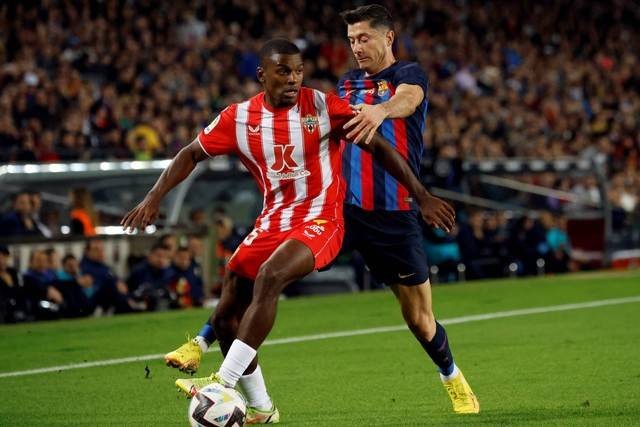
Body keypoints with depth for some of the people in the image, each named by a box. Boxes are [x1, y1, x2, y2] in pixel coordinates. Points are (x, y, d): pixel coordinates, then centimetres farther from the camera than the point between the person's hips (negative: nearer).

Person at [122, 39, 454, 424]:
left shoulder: (323, 107, -10)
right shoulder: (239, 118, 0)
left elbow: (379, 147, -6)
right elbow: (192, 154, 10)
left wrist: (423, 197, -8)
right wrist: (154, 197, -3)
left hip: (319, 221, -5)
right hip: (272, 223, 5)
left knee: (269, 277, -33)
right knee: (226, 317, 2)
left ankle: (225, 382, -34)